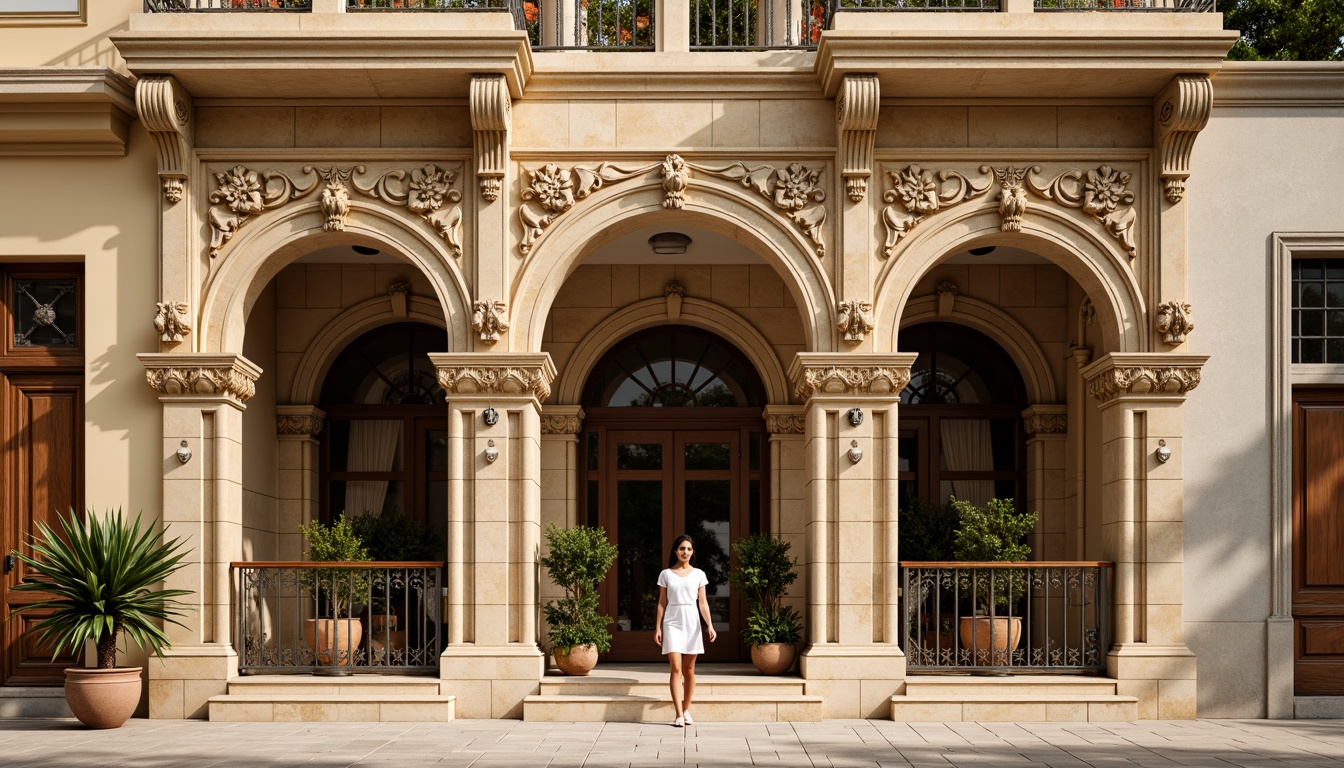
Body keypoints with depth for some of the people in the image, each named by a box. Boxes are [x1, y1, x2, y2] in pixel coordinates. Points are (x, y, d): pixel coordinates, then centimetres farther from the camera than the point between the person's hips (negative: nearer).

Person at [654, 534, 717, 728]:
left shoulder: (698, 574, 6)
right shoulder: (666, 574, 4)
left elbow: (703, 603, 4)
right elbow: (662, 603, 6)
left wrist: (710, 625, -7)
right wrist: (658, 628, 0)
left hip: (692, 622, 1)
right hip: (673, 623, -1)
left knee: (689, 670, 5)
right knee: (676, 668, -10)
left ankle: (686, 711, 17)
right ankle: (679, 714, -13)